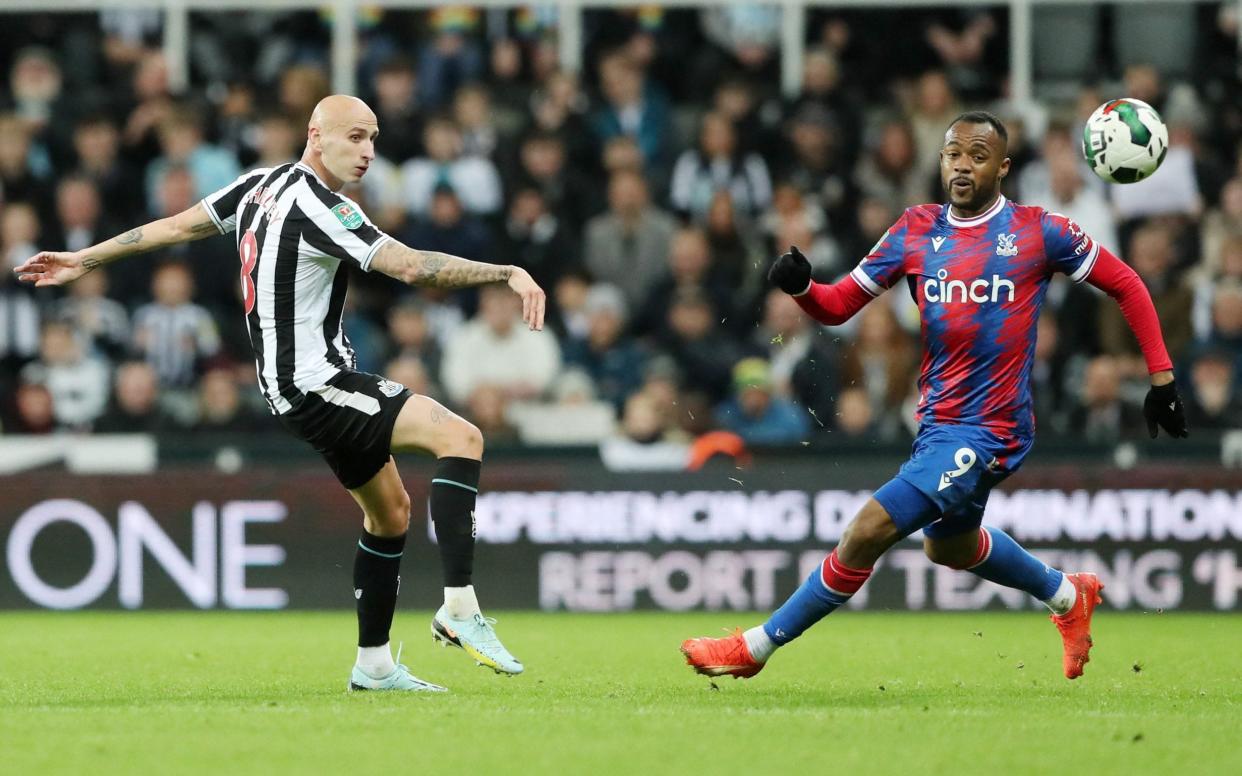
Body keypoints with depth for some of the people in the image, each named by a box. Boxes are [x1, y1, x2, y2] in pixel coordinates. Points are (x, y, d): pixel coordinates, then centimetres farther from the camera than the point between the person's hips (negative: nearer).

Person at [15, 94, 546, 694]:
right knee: (459, 436, -24)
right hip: (314, 383, -10)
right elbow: (410, 266, -26)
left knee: (390, 509, 18)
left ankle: (373, 664, 24)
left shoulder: (261, 185, 9)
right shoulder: (317, 206, -19)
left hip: (299, 383, 10)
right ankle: (459, 609, -29)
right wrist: (508, 274, -27)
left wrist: (85, 260, 29)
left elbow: (177, 226, 18)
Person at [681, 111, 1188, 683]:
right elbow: (839, 305, 4)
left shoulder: (1038, 231, -7)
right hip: (938, 421, 7)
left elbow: (1127, 286, 2)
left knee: (868, 531, -15)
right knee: (949, 546, 29)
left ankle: (758, 646, -4)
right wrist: (800, 286, -19)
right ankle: (1068, 597, 52)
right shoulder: (916, 232, 4)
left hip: (989, 431, -7)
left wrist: (1161, 378, 0)